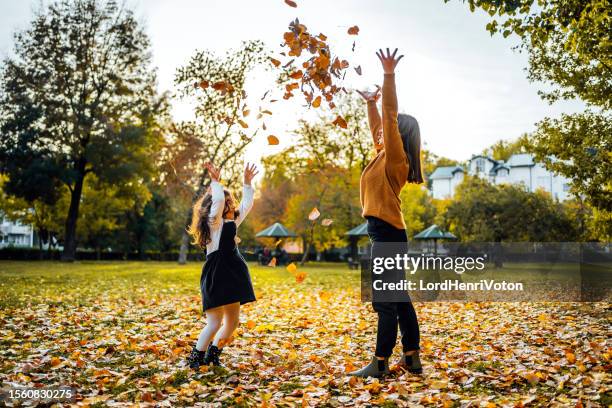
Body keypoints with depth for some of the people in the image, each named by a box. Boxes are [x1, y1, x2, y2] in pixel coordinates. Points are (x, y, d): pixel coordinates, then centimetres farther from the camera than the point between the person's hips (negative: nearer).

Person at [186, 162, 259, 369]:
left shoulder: (232, 223, 18)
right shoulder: (214, 221, -6)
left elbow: (247, 204, 26)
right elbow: (218, 200, -24)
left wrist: (247, 182, 23)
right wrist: (215, 181, -11)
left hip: (231, 277, 9)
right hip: (216, 276, -9)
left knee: (232, 323, 11)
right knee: (215, 323, -8)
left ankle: (212, 355, 25)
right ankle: (195, 358, 6)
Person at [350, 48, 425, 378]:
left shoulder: (394, 158, -8)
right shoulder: (384, 155, 14)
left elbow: (390, 117, -17)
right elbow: (378, 126, 31)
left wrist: (389, 76, -19)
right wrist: (370, 102, 37)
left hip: (387, 234, -10)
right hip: (386, 234, 10)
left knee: (384, 301, -6)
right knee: (397, 298, 11)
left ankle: (380, 363, 0)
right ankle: (411, 358, 18)